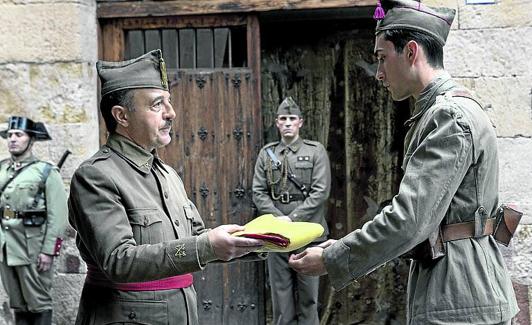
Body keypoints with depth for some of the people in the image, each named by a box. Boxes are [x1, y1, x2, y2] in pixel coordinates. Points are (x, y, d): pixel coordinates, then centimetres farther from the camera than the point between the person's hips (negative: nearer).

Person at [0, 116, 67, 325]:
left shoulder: (46, 172, -5)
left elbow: (58, 216, -10)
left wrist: (49, 251, -15)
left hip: (32, 247, -5)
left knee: (39, 304, 0)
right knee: (17, 304, 13)